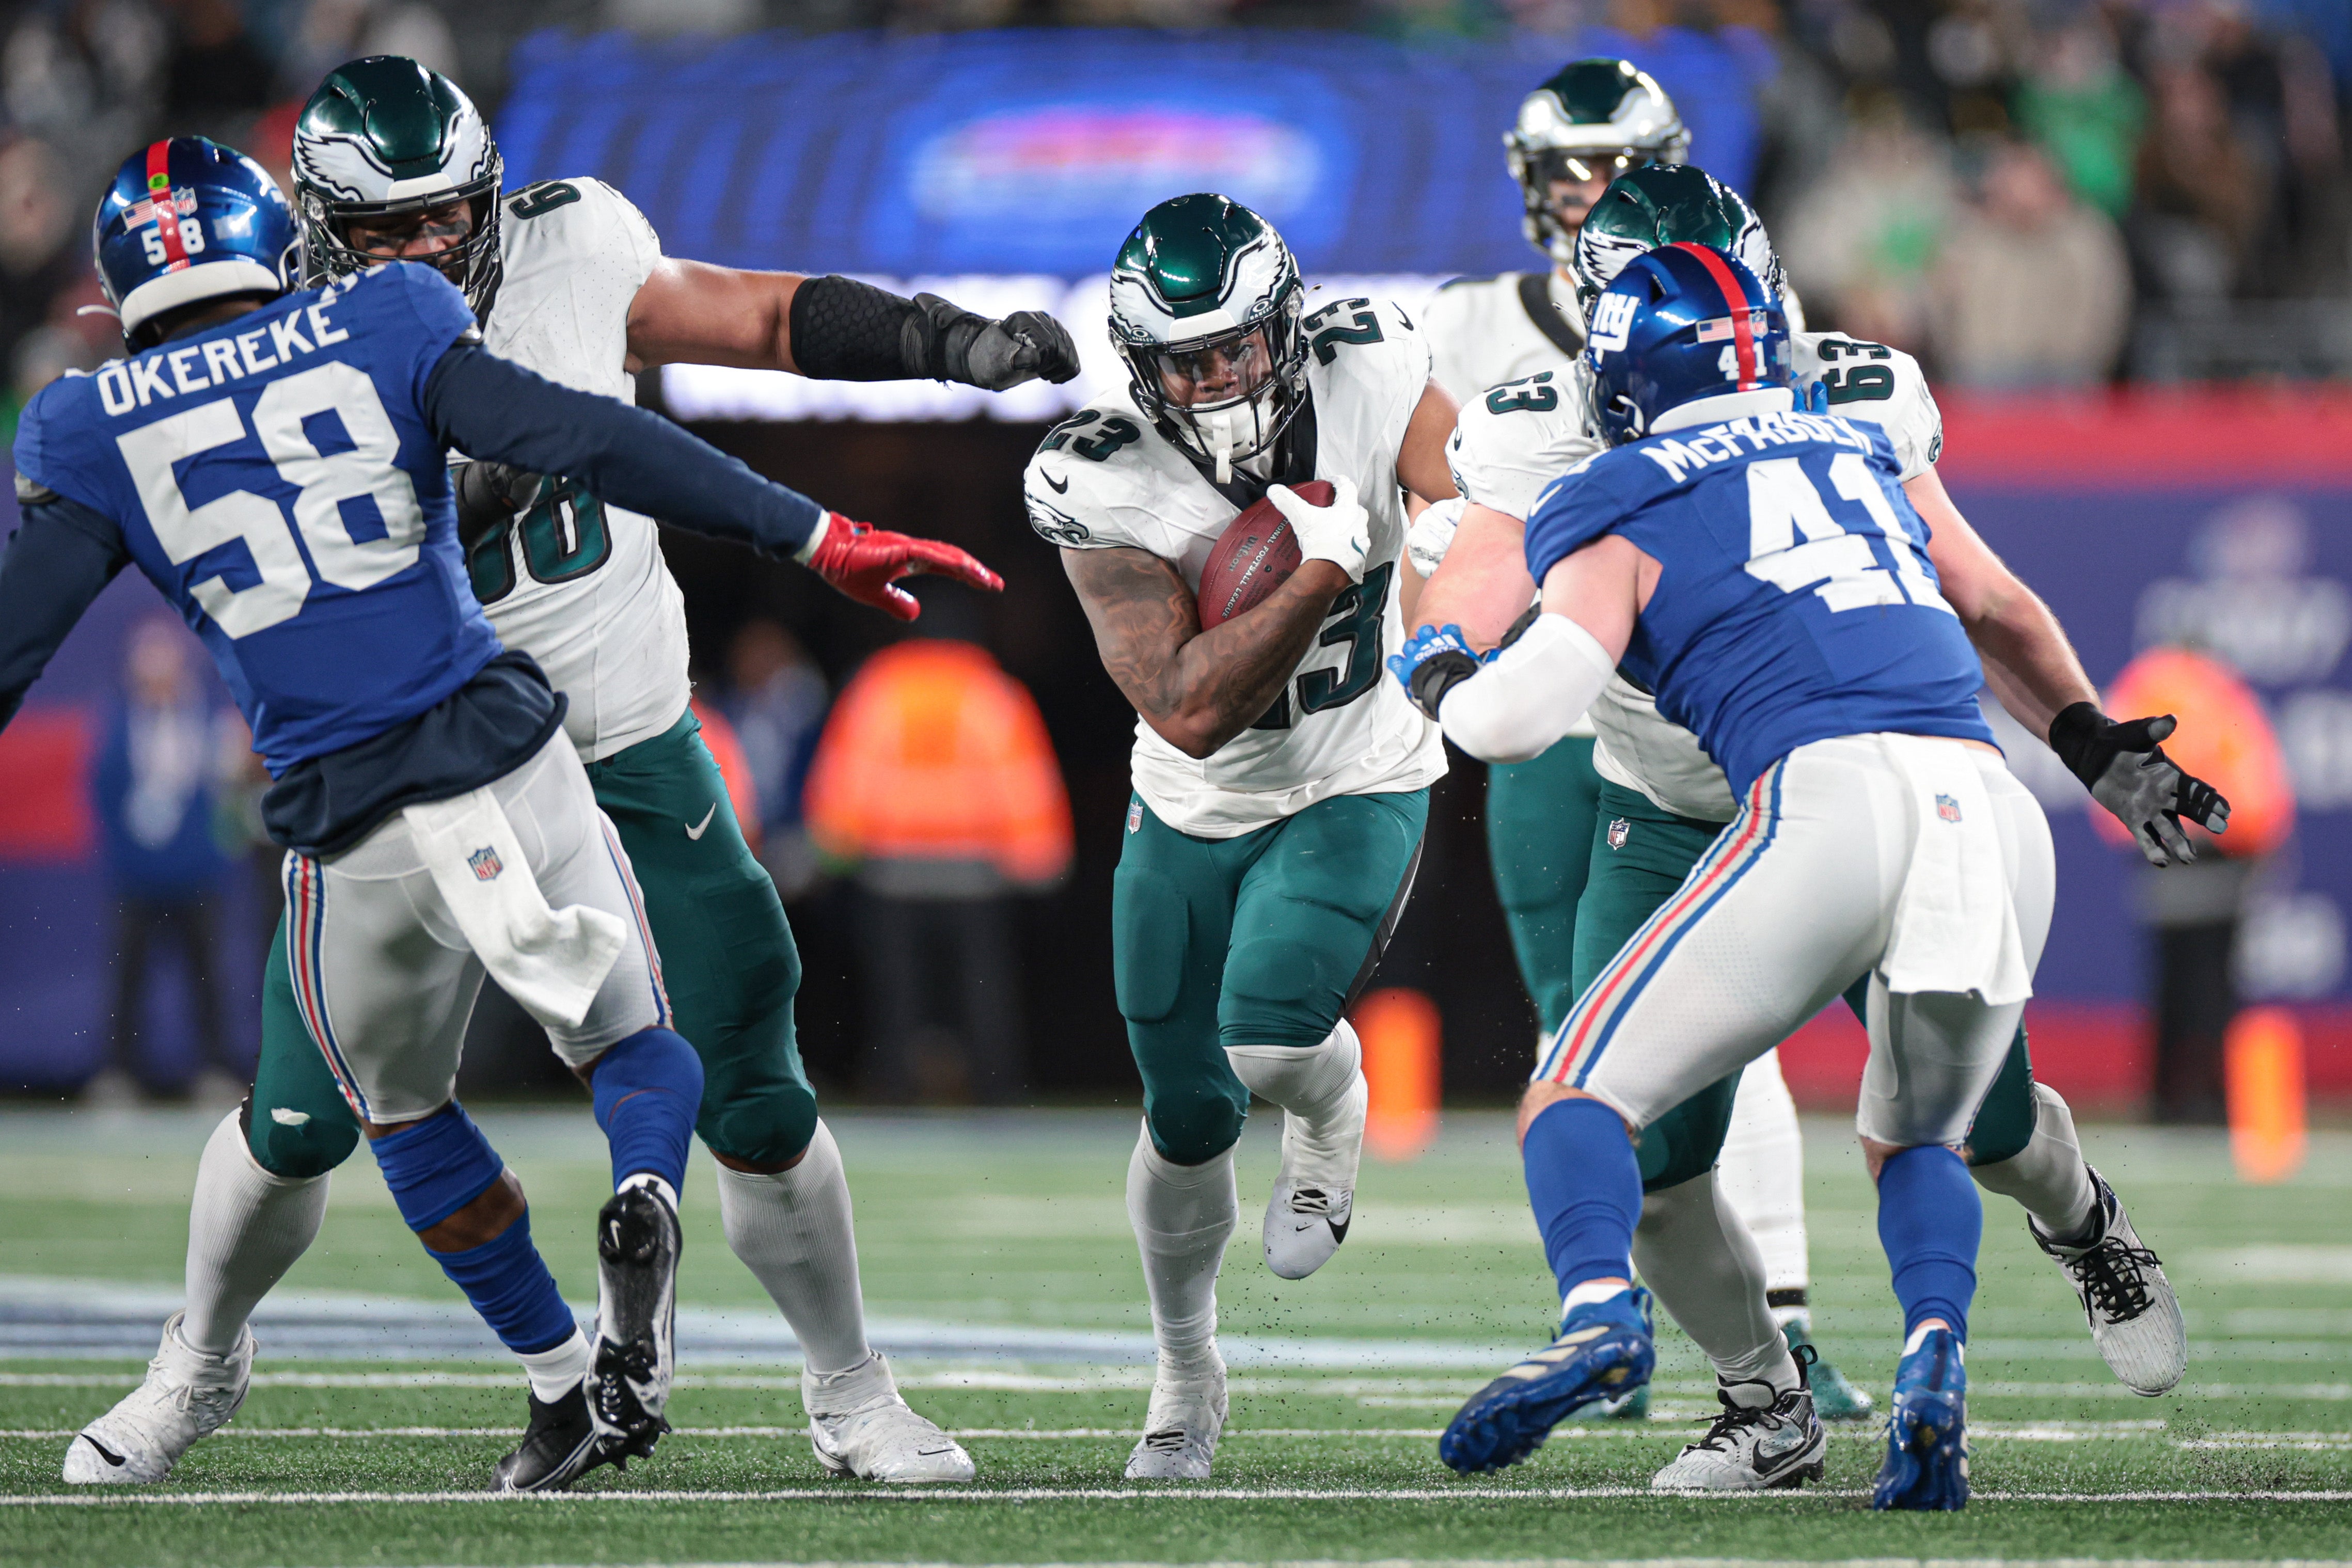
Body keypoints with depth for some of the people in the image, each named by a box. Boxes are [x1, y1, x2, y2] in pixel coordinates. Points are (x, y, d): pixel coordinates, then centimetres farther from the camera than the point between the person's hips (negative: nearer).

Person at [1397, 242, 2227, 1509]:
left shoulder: (1625, 516, 11)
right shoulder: (1866, 454, 28)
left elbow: (1525, 712, 1)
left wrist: (1439, 680, 21)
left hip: (1830, 794, -5)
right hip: (1996, 814, 5)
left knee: (1579, 1098, 4)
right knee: (1914, 1139, 27)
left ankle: (1599, 1309, -26)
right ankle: (1934, 1350, -4)